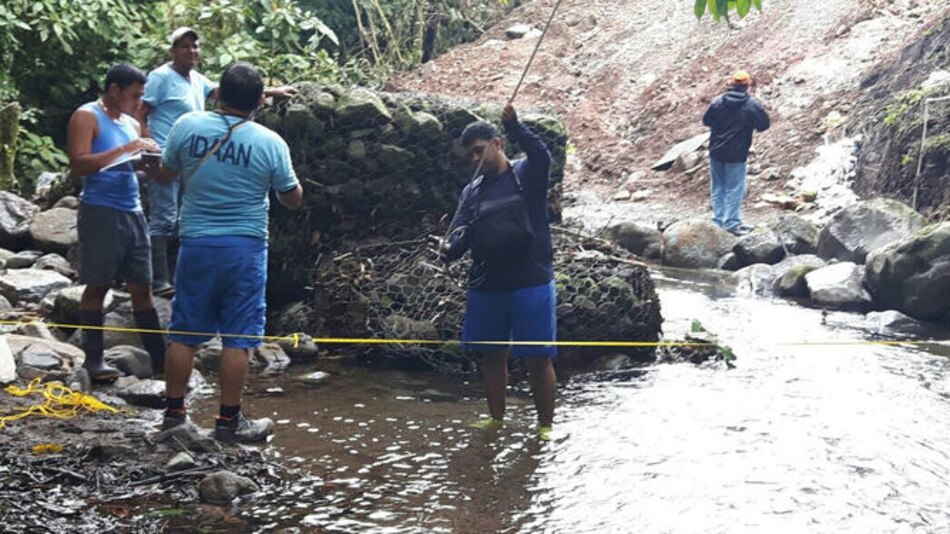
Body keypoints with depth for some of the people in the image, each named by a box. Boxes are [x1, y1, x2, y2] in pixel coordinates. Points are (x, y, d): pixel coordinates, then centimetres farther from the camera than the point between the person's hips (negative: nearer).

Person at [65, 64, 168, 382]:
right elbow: (78, 164, -16)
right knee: (97, 286, -1)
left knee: (141, 287, 7)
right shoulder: (86, 117, -4)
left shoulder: (132, 124, 18)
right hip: (101, 212, -7)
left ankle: (158, 357, 8)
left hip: (133, 212, 7)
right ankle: (94, 359, 7)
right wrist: (125, 149, -19)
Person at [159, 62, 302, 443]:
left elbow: (165, 172, 11)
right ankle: (229, 420, 8)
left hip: (196, 244, 2)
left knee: (184, 332, 12)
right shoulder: (270, 143, -8)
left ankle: (173, 411, 20)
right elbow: (293, 200, 4)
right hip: (244, 247, -2)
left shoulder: (187, 126, -5)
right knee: (237, 337, 4)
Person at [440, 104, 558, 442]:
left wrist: (513, 125, -32)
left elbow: (542, 156, -22)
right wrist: (449, 249, -18)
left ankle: (545, 426, 8)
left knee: (538, 357, -2)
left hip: (531, 283, -5)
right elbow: (459, 232, 4)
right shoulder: (472, 192, 14)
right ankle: (496, 417, 30)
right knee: (492, 354, 15)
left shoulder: (526, 174, 1)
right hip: (486, 286, 5)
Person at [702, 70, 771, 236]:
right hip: (736, 155, -4)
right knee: (735, 189, 2)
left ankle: (718, 221, 17)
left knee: (718, 187, 13)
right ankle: (731, 223, 1)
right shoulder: (752, 105, -10)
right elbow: (764, 124, -3)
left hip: (716, 153, 4)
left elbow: (706, 120, 7)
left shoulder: (718, 101, -2)